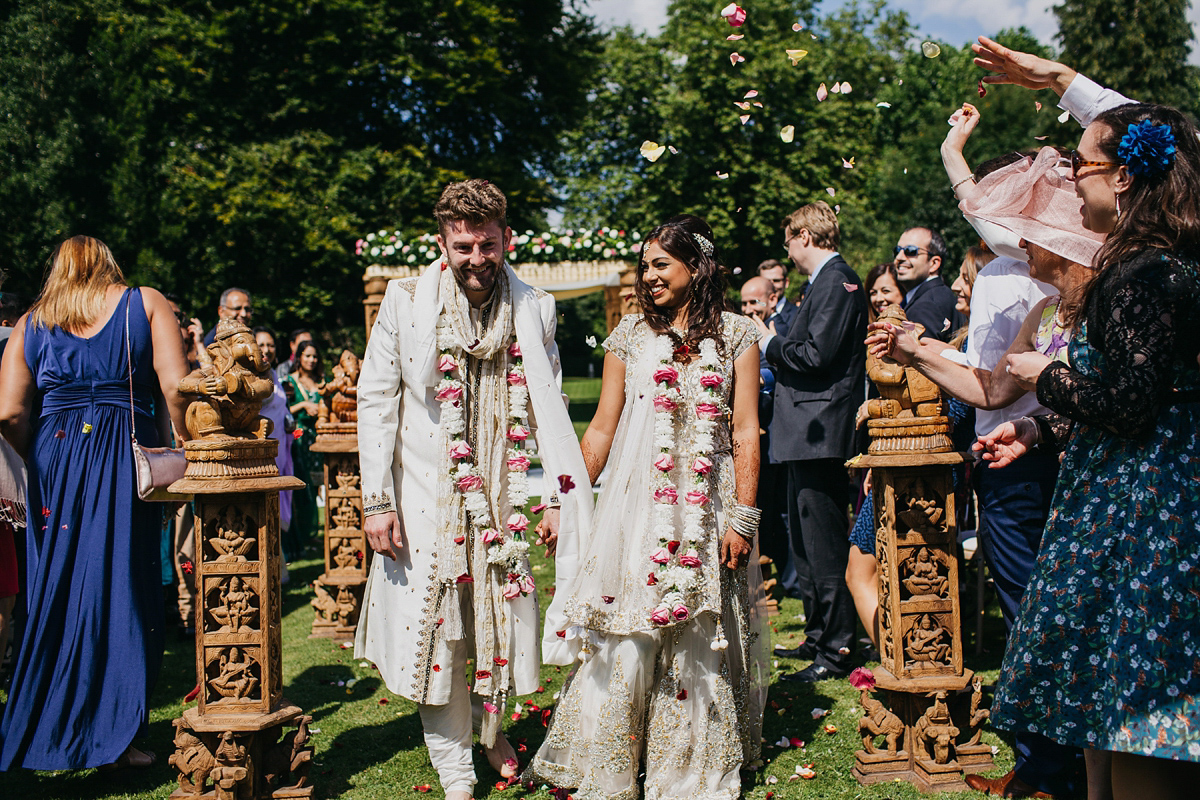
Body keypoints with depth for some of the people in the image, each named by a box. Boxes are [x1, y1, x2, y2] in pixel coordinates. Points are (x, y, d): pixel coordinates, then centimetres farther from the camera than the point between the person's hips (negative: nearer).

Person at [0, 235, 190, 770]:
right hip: (126, 458, -2)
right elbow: (176, 387, -7)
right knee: (121, 591, 2)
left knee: (54, 591, 11)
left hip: (54, 459, 3)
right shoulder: (145, 303, 6)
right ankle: (110, 738, 4)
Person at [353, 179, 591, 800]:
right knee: (435, 629, 2)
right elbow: (375, 400, -2)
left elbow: (550, 409, 5)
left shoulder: (533, 308, 1)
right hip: (426, 497, -1)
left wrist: (559, 497, 1)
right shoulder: (406, 301, -5)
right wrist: (377, 500, -6)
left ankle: (491, 722, 38)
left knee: (504, 618, 8)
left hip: (503, 493, 2)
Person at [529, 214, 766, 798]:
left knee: (700, 642, 7)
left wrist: (742, 519, -6)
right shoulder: (630, 335, 7)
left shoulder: (736, 335, 3)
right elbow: (601, 430, 9)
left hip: (707, 506, -1)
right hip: (638, 504, 1)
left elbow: (745, 433, -1)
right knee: (624, 639, 0)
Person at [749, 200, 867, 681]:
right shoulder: (824, 281, 19)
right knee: (805, 542, 17)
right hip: (806, 431, 11)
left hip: (820, 431, -11)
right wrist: (774, 344, 12)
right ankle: (818, 636, 28)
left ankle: (837, 651, 1)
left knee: (824, 546, -6)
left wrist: (769, 342, -7)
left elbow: (816, 354, -21)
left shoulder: (836, 281, -12)